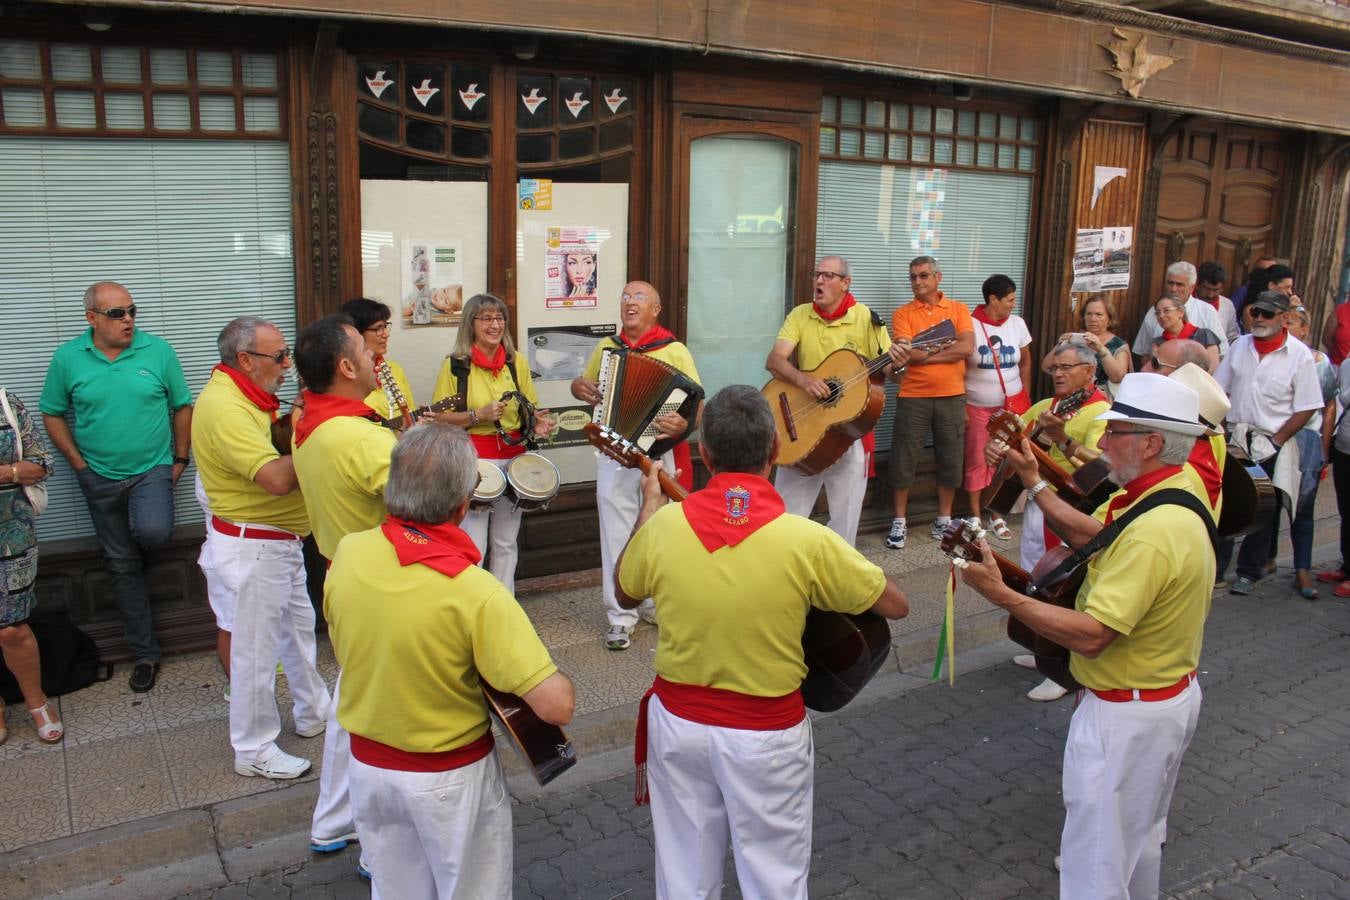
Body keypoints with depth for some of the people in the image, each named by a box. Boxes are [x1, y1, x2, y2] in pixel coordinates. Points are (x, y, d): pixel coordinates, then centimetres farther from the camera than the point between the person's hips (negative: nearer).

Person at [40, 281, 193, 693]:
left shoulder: (157, 350, -6)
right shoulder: (68, 358, -3)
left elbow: (182, 406, 2)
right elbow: (52, 415, 6)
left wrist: (180, 459, 0)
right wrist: (78, 463, -1)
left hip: (152, 469, -1)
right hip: (100, 477, 2)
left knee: (154, 532, -29)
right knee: (122, 566, 8)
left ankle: (134, 544, 12)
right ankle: (145, 653, 20)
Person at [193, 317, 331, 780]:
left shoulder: (246, 396, 8)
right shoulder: (224, 407, -25)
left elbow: (276, 452, 11)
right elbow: (277, 478, -33)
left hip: (280, 540, 10)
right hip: (252, 546, -10)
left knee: (299, 627, 23)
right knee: (256, 647, 4)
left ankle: (313, 711, 42)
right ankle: (254, 750, 20)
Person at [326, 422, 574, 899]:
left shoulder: (347, 553, -15)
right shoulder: (476, 592, -31)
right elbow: (557, 706, -31)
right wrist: (555, 677, -10)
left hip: (367, 764, 5)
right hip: (452, 776, -4)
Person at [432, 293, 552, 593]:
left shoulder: (516, 362, 7)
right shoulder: (455, 365, -5)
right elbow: (440, 417, -6)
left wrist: (536, 423, -6)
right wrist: (478, 415, -19)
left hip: (513, 457, 4)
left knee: (506, 543, 13)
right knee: (473, 546, -4)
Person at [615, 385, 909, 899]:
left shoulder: (663, 525, -14)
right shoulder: (807, 540, -22)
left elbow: (625, 595, 7)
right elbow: (896, 605, -7)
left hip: (678, 721, 3)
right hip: (767, 733, -2)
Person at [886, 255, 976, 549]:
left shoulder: (958, 309, 6)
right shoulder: (903, 314, 2)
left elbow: (967, 347, -9)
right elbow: (906, 354, -12)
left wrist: (924, 352, -11)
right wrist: (945, 345, -10)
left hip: (951, 396, 2)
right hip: (913, 397, -1)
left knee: (950, 459, 8)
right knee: (904, 459, 1)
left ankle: (944, 519, 23)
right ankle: (900, 521, 12)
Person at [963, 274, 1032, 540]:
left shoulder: (1017, 323, 2)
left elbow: (1025, 363, 13)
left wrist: (1024, 399, 9)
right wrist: (961, 406, -8)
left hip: (1011, 405, 3)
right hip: (977, 407, -3)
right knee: (977, 462, 5)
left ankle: (997, 515, 16)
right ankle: (975, 517, 15)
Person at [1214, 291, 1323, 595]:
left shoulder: (1300, 355, -9)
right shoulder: (1241, 345, 4)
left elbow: (1306, 408, -9)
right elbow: (1219, 390, 9)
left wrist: (1276, 441, -12)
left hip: (1270, 447, -3)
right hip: (1234, 440, 3)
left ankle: (1249, 573, 22)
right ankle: (1214, 569, 16)